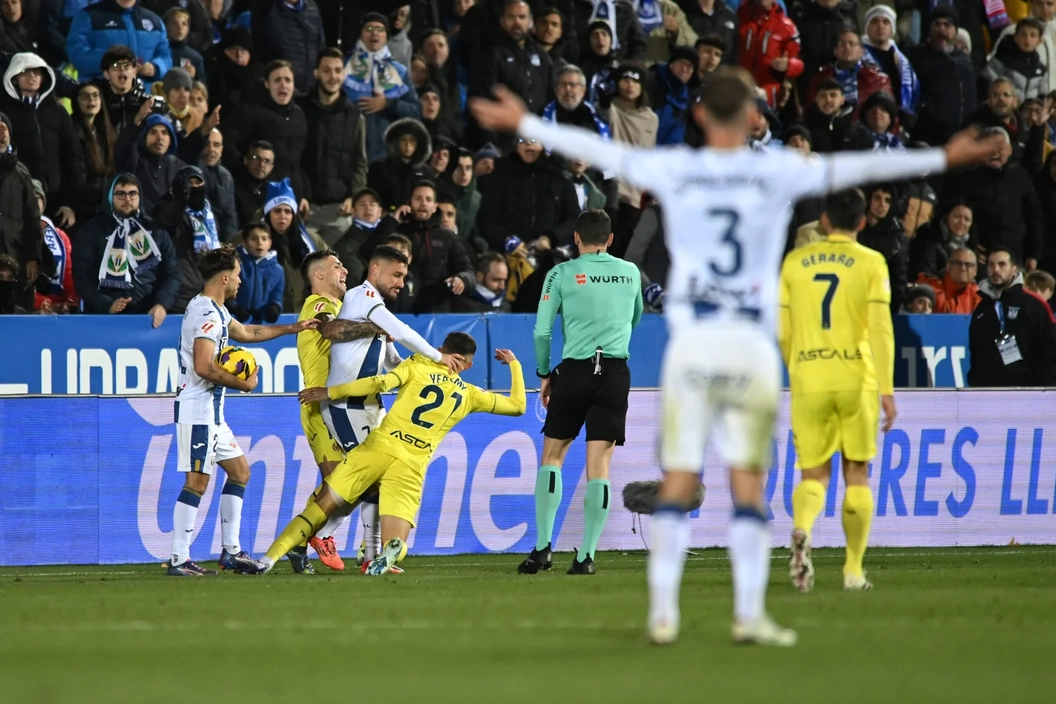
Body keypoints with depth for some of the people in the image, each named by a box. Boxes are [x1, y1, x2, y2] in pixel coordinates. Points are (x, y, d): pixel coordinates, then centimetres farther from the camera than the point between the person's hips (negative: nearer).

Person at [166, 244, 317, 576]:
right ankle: (179, 560, -11)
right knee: (197, 481, -11)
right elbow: (204, 367, -25)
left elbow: (245, 332, 35)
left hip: (211, 410, 11)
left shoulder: (215, 311, 17)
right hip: (197, 408, -11)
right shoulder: (208, 314, -16)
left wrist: (292, 328, 37)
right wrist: (244, 384, -13)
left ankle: (230, 550, 16)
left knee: (239, 470, 14)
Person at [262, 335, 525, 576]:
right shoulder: (469, 395, 17)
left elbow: (380, 383, -1)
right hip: (411, 467, 0)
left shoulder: (419, 365, 12)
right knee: (395, 541, 2)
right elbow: (518, 405, 28)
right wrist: (514, 364, 44)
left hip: (380, 446, 0)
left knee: (323, 505, 7)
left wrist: (329, 392, 6)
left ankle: (269, 558, -7)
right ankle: (391, 551, -37)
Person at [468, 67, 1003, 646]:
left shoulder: (673, 170, 2)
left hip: (689, 343, 1)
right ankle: (749, 614, -3)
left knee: (678, 481, 5)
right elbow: (849, 169, 0)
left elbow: (598, 151, 11)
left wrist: (523, 124, 24)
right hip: (751, 345, -1)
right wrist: (943, 160, 7)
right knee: (748, 483, 2)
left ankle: (662, 613, 3)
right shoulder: (777, 172, -2)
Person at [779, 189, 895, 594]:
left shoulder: (794, 261, 7)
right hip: (857, 378, -1)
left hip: (808, 380, 1)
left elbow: (781, 332, 9)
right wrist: (887, 390, -8)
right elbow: (880, 328, -8)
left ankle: (802, 530, -28)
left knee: (814, 473, 5)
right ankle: (853, 571, 11)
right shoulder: (871, 263, 0)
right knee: (856, 472, 10)